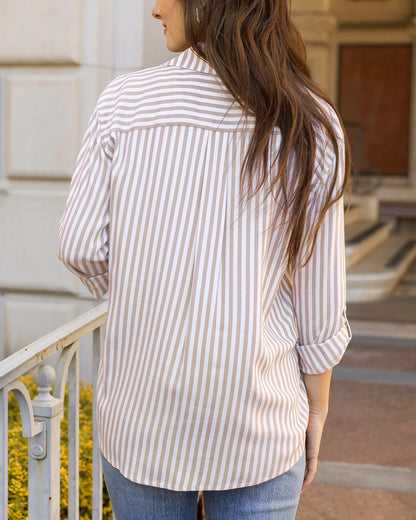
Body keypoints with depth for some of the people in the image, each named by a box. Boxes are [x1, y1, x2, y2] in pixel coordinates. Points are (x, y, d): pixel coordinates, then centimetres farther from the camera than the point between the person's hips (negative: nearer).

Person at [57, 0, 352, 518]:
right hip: (256, 424, 0)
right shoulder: (310, 125, -9)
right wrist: (316, 408, 9)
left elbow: (81, 246, -5)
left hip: (140, 415, 1)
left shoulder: (124, 101, -9)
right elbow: (319, 296, -5)